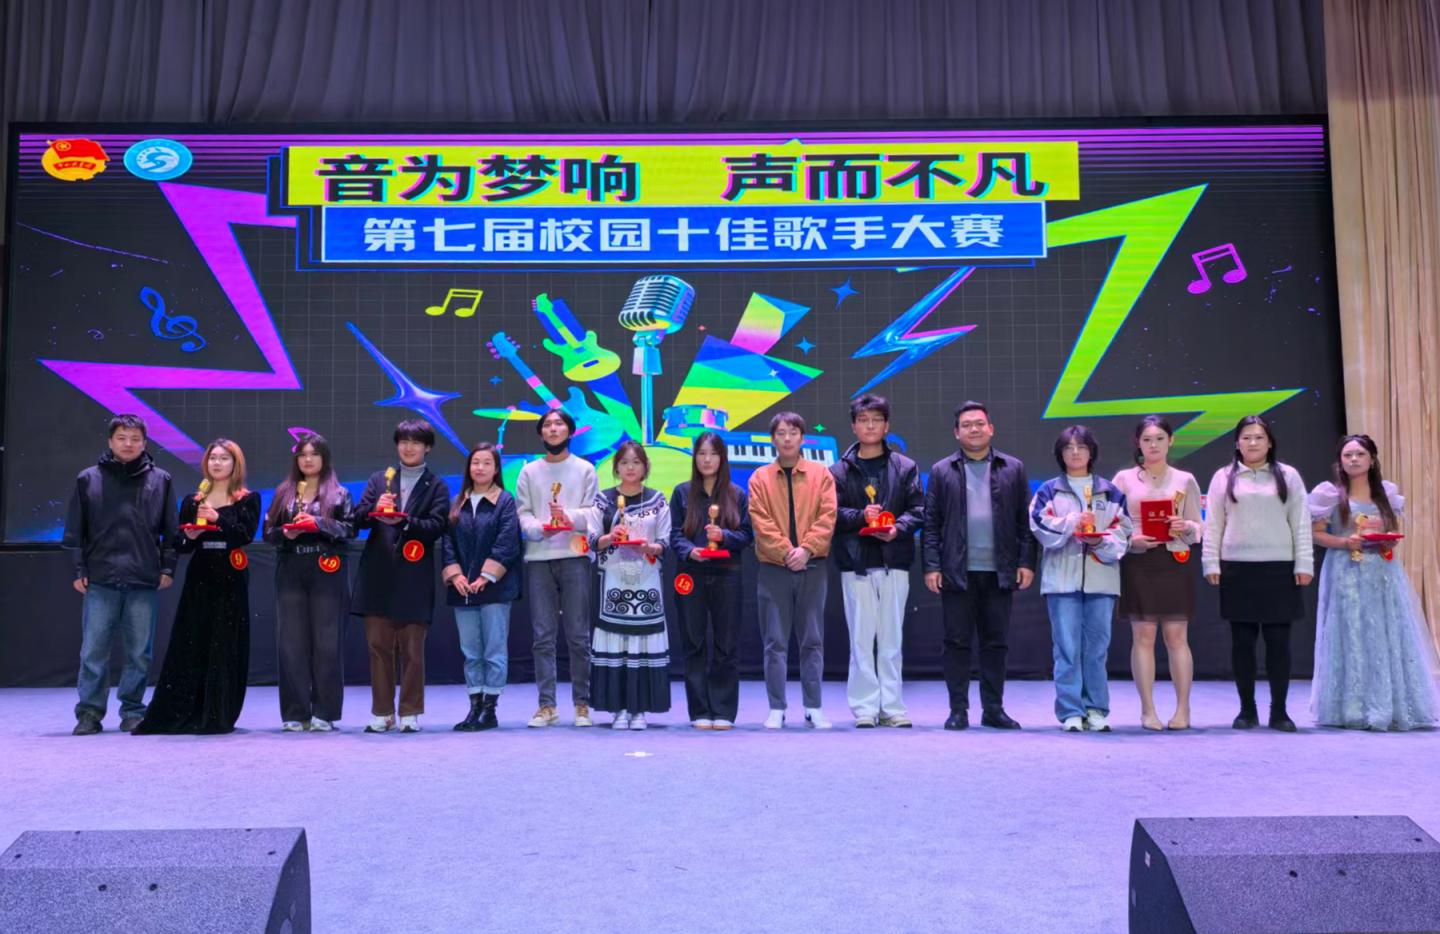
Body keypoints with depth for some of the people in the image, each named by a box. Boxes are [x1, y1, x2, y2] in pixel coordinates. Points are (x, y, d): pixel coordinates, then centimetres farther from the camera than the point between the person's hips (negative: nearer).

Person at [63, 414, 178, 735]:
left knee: (139, 653, 5)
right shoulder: (88, 479, 7)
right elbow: (75, 530, 7)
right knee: (93, 651, 1)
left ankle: (133, 711, 16)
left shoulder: (160, 480, 8)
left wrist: (167, 567, 2)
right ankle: (89, 712, 10)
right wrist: (78, 569, 1)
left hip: (144, 582, 0)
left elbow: (170, 529, 9)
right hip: (100, 581, 0)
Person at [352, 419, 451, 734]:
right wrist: (374, 509, -14)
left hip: (415, 578, -3)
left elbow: (436, 526, -7)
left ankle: (411, 712, 11)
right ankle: (382, 713, 14)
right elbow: (357, 519, 7)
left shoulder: (436, 486, 6)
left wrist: (402, 521, -22)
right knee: (378, 646, 5)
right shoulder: (379, 479, 16)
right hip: (378, 575, 3)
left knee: (412, 648, 1)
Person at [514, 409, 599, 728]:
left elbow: (593, 513, 1)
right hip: (538, 559, 2)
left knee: (579, 636, -1)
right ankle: (546, 705, 7)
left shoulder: (585, 469, 10)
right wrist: (538, 528, -14)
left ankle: (582, 704, 6)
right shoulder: (529, 472, 14)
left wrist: (570, 516, -18)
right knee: (543, 636, 2)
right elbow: (522, 513, 5)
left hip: (575, 558, -1)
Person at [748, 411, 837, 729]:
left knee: (812, 641, 5)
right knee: (775, 642, 2)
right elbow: (761, 522, -4)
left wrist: (806, 549, -14)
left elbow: (828, 516, -2)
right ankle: (777, 709, 8)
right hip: (773, 569, 0)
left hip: (812, 567, 1)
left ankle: (813, 708, 12)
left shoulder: (821, 474, 6)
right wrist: (785, 552, -14)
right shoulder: (760, 478, 5)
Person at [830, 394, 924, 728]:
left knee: (891, 638, 5)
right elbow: (832, 513, 0)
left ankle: (891, 707, 12)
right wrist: (861, 516, -16)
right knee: (861, 639, -1)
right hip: (856, 563, -1)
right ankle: (864, 708, 5)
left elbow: (918, 509, 4)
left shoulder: (905, 467, 9)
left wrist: (899, 527, -14)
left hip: (894, 562, 1)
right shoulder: (839, 471, 7)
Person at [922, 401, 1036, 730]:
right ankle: (958, 710, 9)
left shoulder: (1013, 468, 10)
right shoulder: (942, 471, 7)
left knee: (996, 642, 6)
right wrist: (931, 566, -4)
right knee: (956, 642, 2)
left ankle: (993, 709, 15)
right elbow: (931, 523, 4)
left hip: (999, 571, 1)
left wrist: (1026, 562, 0)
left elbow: (1024, 519, 7)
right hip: (957, 571, -1)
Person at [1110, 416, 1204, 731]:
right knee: (1142, 636, -1)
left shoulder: (1185, 480, 9)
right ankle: (1148, 710, 5)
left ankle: (1183, 708, 7)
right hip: (1138, 563, 0)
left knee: (1176, 636, 0)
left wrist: (1186, 527, -12)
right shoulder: (1124, 479, 6)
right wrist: (1131, 538, -13)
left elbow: (1199, 526, 10)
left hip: (1175, 562, 1)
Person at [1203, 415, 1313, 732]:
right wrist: (1211, 564, -1)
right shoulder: (1223, 478, 8)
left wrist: (1304, 564, -2)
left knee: (1278, 640, 1)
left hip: (1279, 568, 0)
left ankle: (1279, 711, 10)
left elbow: (1301, 523, 4)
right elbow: (1213, 525, 6)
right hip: (1237, 568, 0)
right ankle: (1247, 710, 14)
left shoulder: (1288, 476, 7)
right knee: (1242, 640, 4)